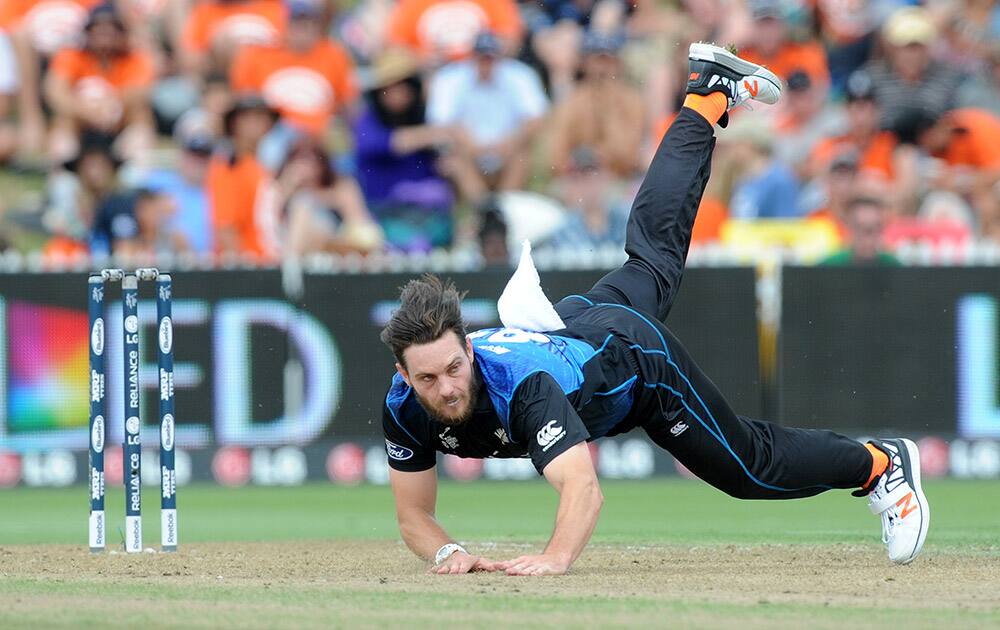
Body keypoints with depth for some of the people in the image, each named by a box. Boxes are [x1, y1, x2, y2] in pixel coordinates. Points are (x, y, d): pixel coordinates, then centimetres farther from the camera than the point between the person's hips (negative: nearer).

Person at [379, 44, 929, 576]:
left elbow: (584, 487, -57)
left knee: (752, 466, 8)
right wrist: (446, 553, -42)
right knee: (651, 260, 32)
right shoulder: (404, 405, -32)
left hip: (635, 352, -6)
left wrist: (555, 558, -74)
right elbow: (414, 516, -21)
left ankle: (879, 465, 34)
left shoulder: (521, 384, -48)